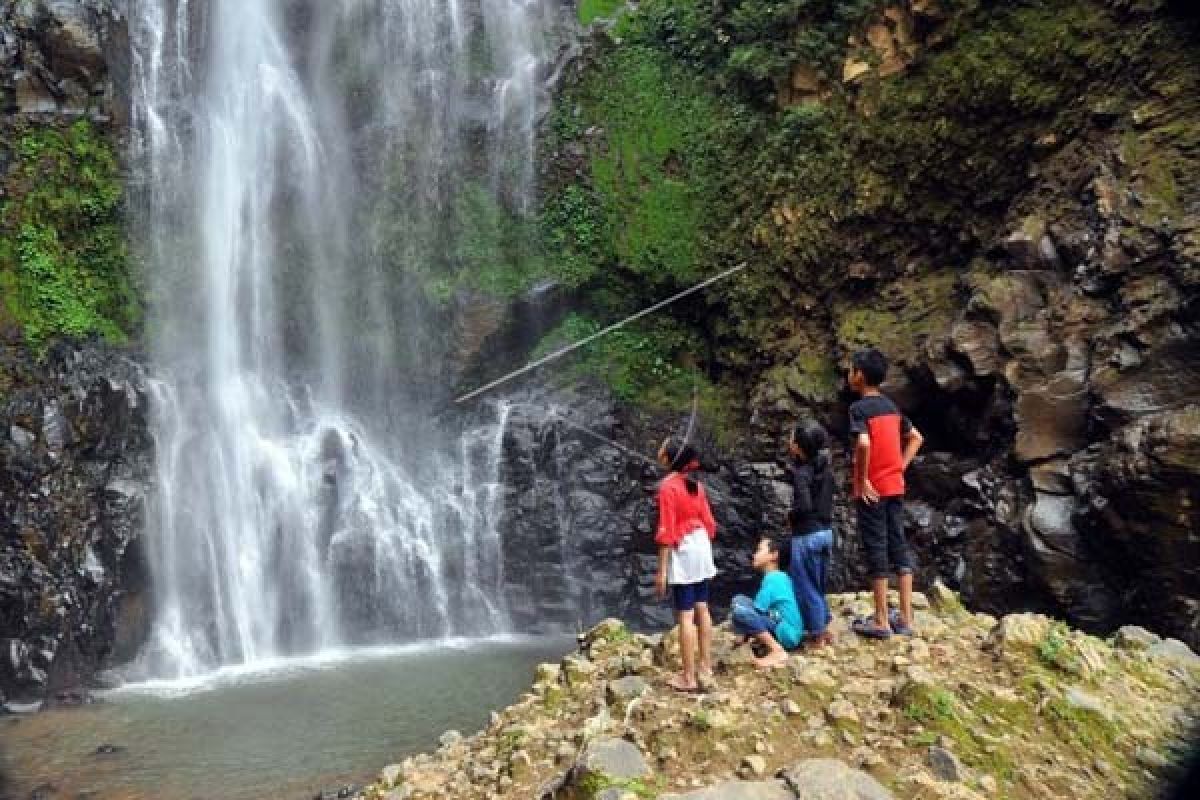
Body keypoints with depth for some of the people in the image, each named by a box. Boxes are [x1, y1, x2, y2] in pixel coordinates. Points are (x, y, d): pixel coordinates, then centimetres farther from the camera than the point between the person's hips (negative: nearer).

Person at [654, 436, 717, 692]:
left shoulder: (667, 486, -15)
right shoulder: (696, 484, 7)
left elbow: (666, 531, -17)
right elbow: (708, 522, 10)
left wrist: (661, 570, -13)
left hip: (682, 551, -8)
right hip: (701, 546, 8)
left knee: (685, 615, -3)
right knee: (702, 608, 15)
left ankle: (689, 677, 2)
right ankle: (705, 665, 24)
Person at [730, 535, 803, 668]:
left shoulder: (773, 578, -13)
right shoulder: (779, 577, 16)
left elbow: (758, 610, -15)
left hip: (786, 632, -10)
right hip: (788, 632, 10)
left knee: (739, 609, -26)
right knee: (740, 600, 12)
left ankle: (778, 652, -20)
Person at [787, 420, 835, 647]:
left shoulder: (801, 472, -20)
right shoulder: (825, 466, 3)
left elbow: (804, 505, -29)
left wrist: (790, 515, -11)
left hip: (806, 536, -8)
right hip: (826, 532, 8)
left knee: (805, 586, 6)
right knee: (818, 584, 21)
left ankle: (816, 634, 14)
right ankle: (824, 627, 29)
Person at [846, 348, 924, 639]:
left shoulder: (859, 407, -13)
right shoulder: (890, 405, 10)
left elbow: (864, 443, -29)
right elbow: (916, 438, 17)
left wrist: (862, 480, -19)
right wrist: (900, 468, 12)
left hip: (872, 490, -7)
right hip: (895, 487, 7)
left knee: (876, 550, -1)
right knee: (899, 546, 10)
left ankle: (881, 622, 5)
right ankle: (905, 619, 14)